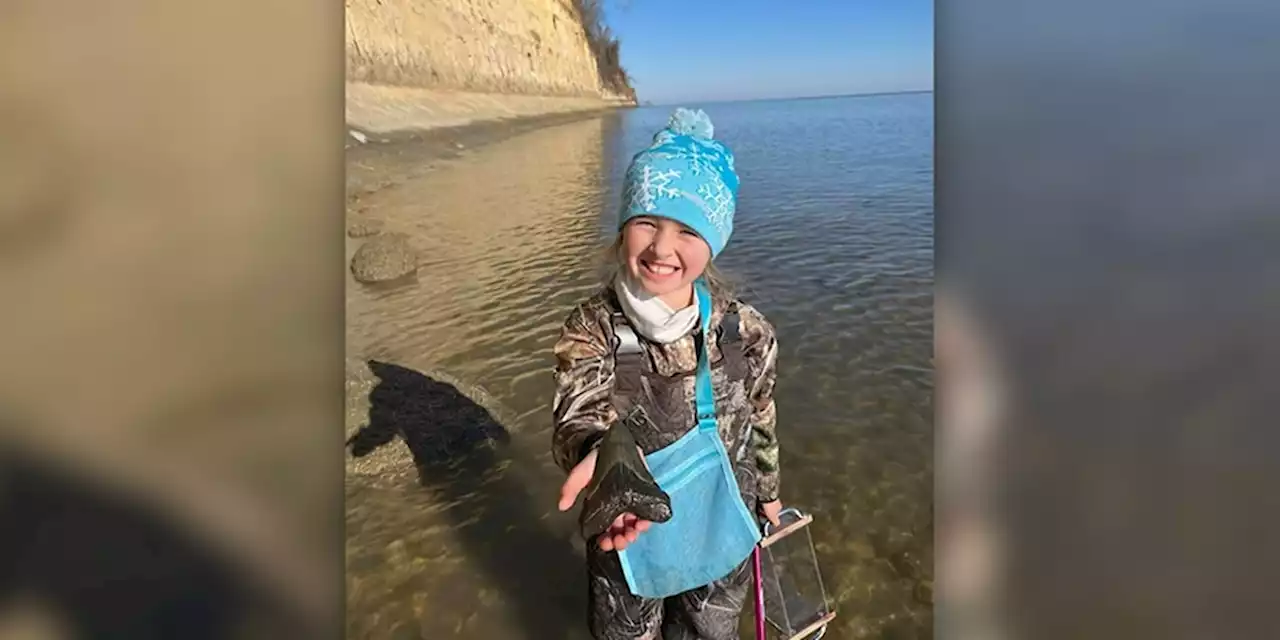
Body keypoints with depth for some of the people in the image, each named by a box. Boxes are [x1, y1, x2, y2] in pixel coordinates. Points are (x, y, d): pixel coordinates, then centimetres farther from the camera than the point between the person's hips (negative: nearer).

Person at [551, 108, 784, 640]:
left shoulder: (746, 332, -16)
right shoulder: (591, 329, -20)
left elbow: (760, 421, 0)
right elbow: (579, 418, -34)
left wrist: (767, 491, 15)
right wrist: (600, 456, -57)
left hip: (721, 538, 1)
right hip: (624, 537, -1)